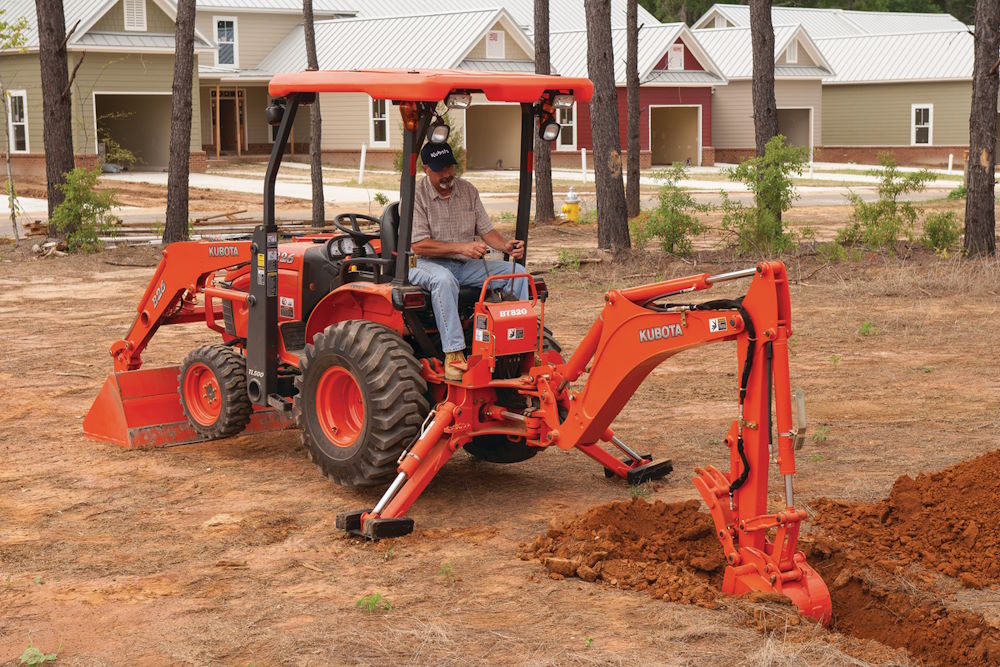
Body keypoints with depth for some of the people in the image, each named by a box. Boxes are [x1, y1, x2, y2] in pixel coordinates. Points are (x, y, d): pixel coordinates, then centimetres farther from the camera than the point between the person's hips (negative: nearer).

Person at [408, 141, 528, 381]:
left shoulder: (468, 190, 9)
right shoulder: (416, 195, -8)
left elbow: (486, 230, 11)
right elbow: (418, 245, -15)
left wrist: (506, 245, -11)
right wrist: (461, 247, -23)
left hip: (467, 265, 6)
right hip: (431, 264, -6)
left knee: (517, 272, -11)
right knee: (443, 279, -41)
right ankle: (453, 352, -43)